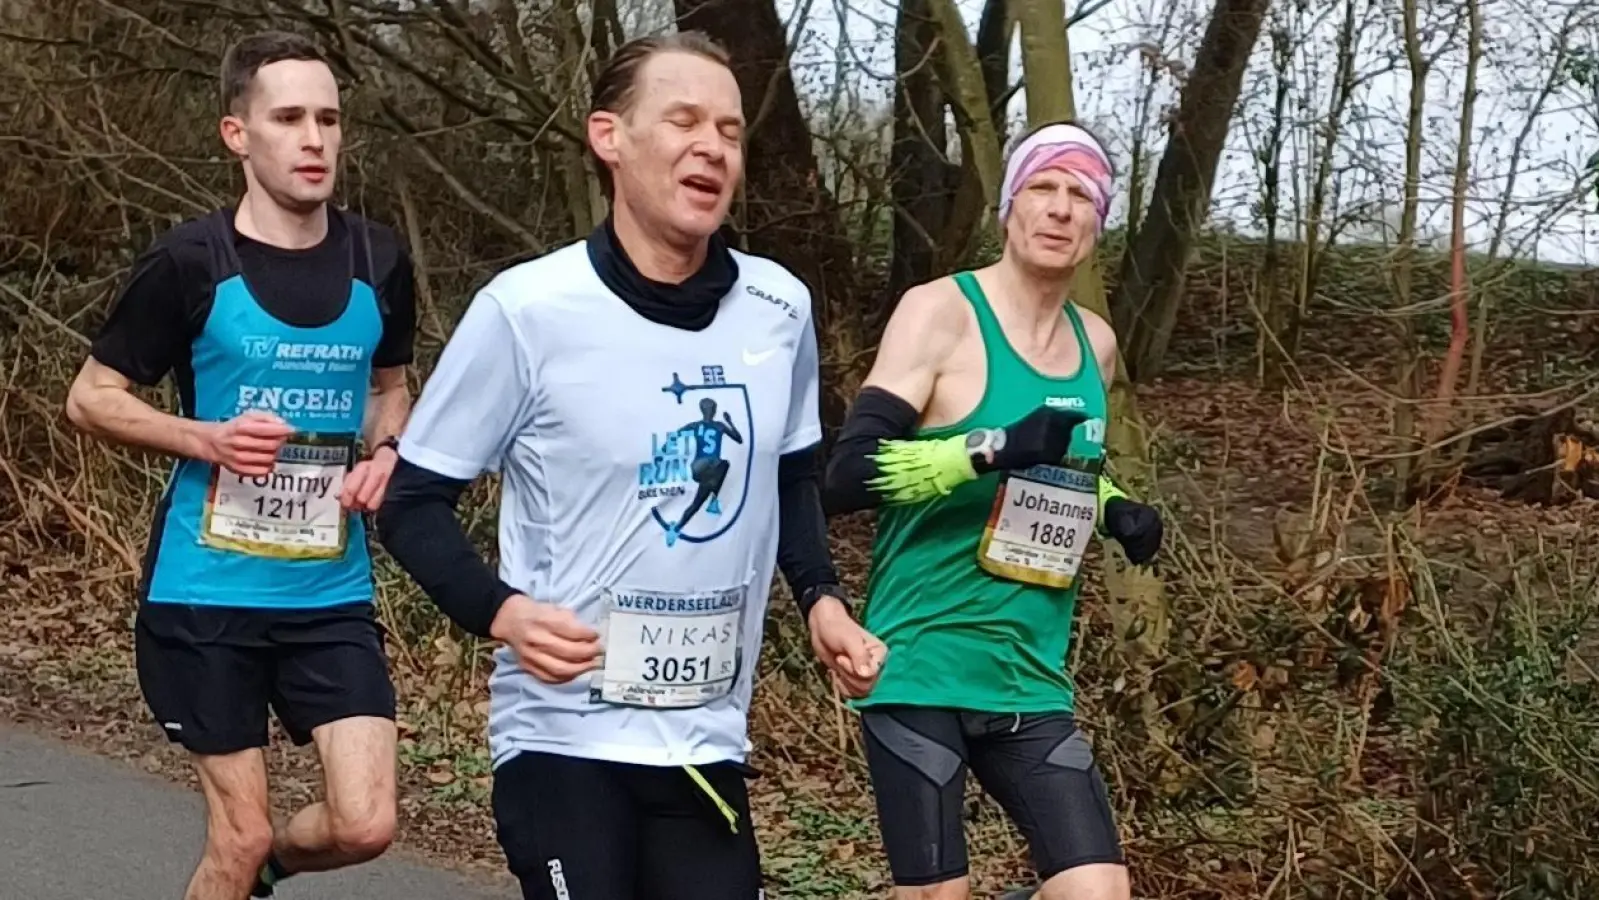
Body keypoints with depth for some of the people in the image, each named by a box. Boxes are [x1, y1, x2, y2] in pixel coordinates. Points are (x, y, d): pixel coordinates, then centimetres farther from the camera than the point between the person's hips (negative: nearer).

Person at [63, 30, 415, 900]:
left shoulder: (377, 261, 1)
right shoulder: (189, 262, -10)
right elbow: (91, 397, -1)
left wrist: (383, 453, -3)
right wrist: (207, 440, -17)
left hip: (332, 593, 3)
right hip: (206, 591, -3)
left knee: (365, 824, -4)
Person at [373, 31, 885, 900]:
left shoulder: (780, 308, 1)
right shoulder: (528, 309, -13)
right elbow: (412, 502, -6)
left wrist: (819, 596, 4)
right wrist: (498, 611, -22)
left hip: (708, 741, 5)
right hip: (564, 735, -5)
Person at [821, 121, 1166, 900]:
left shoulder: (1095, 343, 10)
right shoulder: (939, 312, -9)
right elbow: (847, 476, -18)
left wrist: (1114, 510, 6)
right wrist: (993, 448, -29)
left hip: (1031, 682, 6)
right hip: (923, 669, -5)